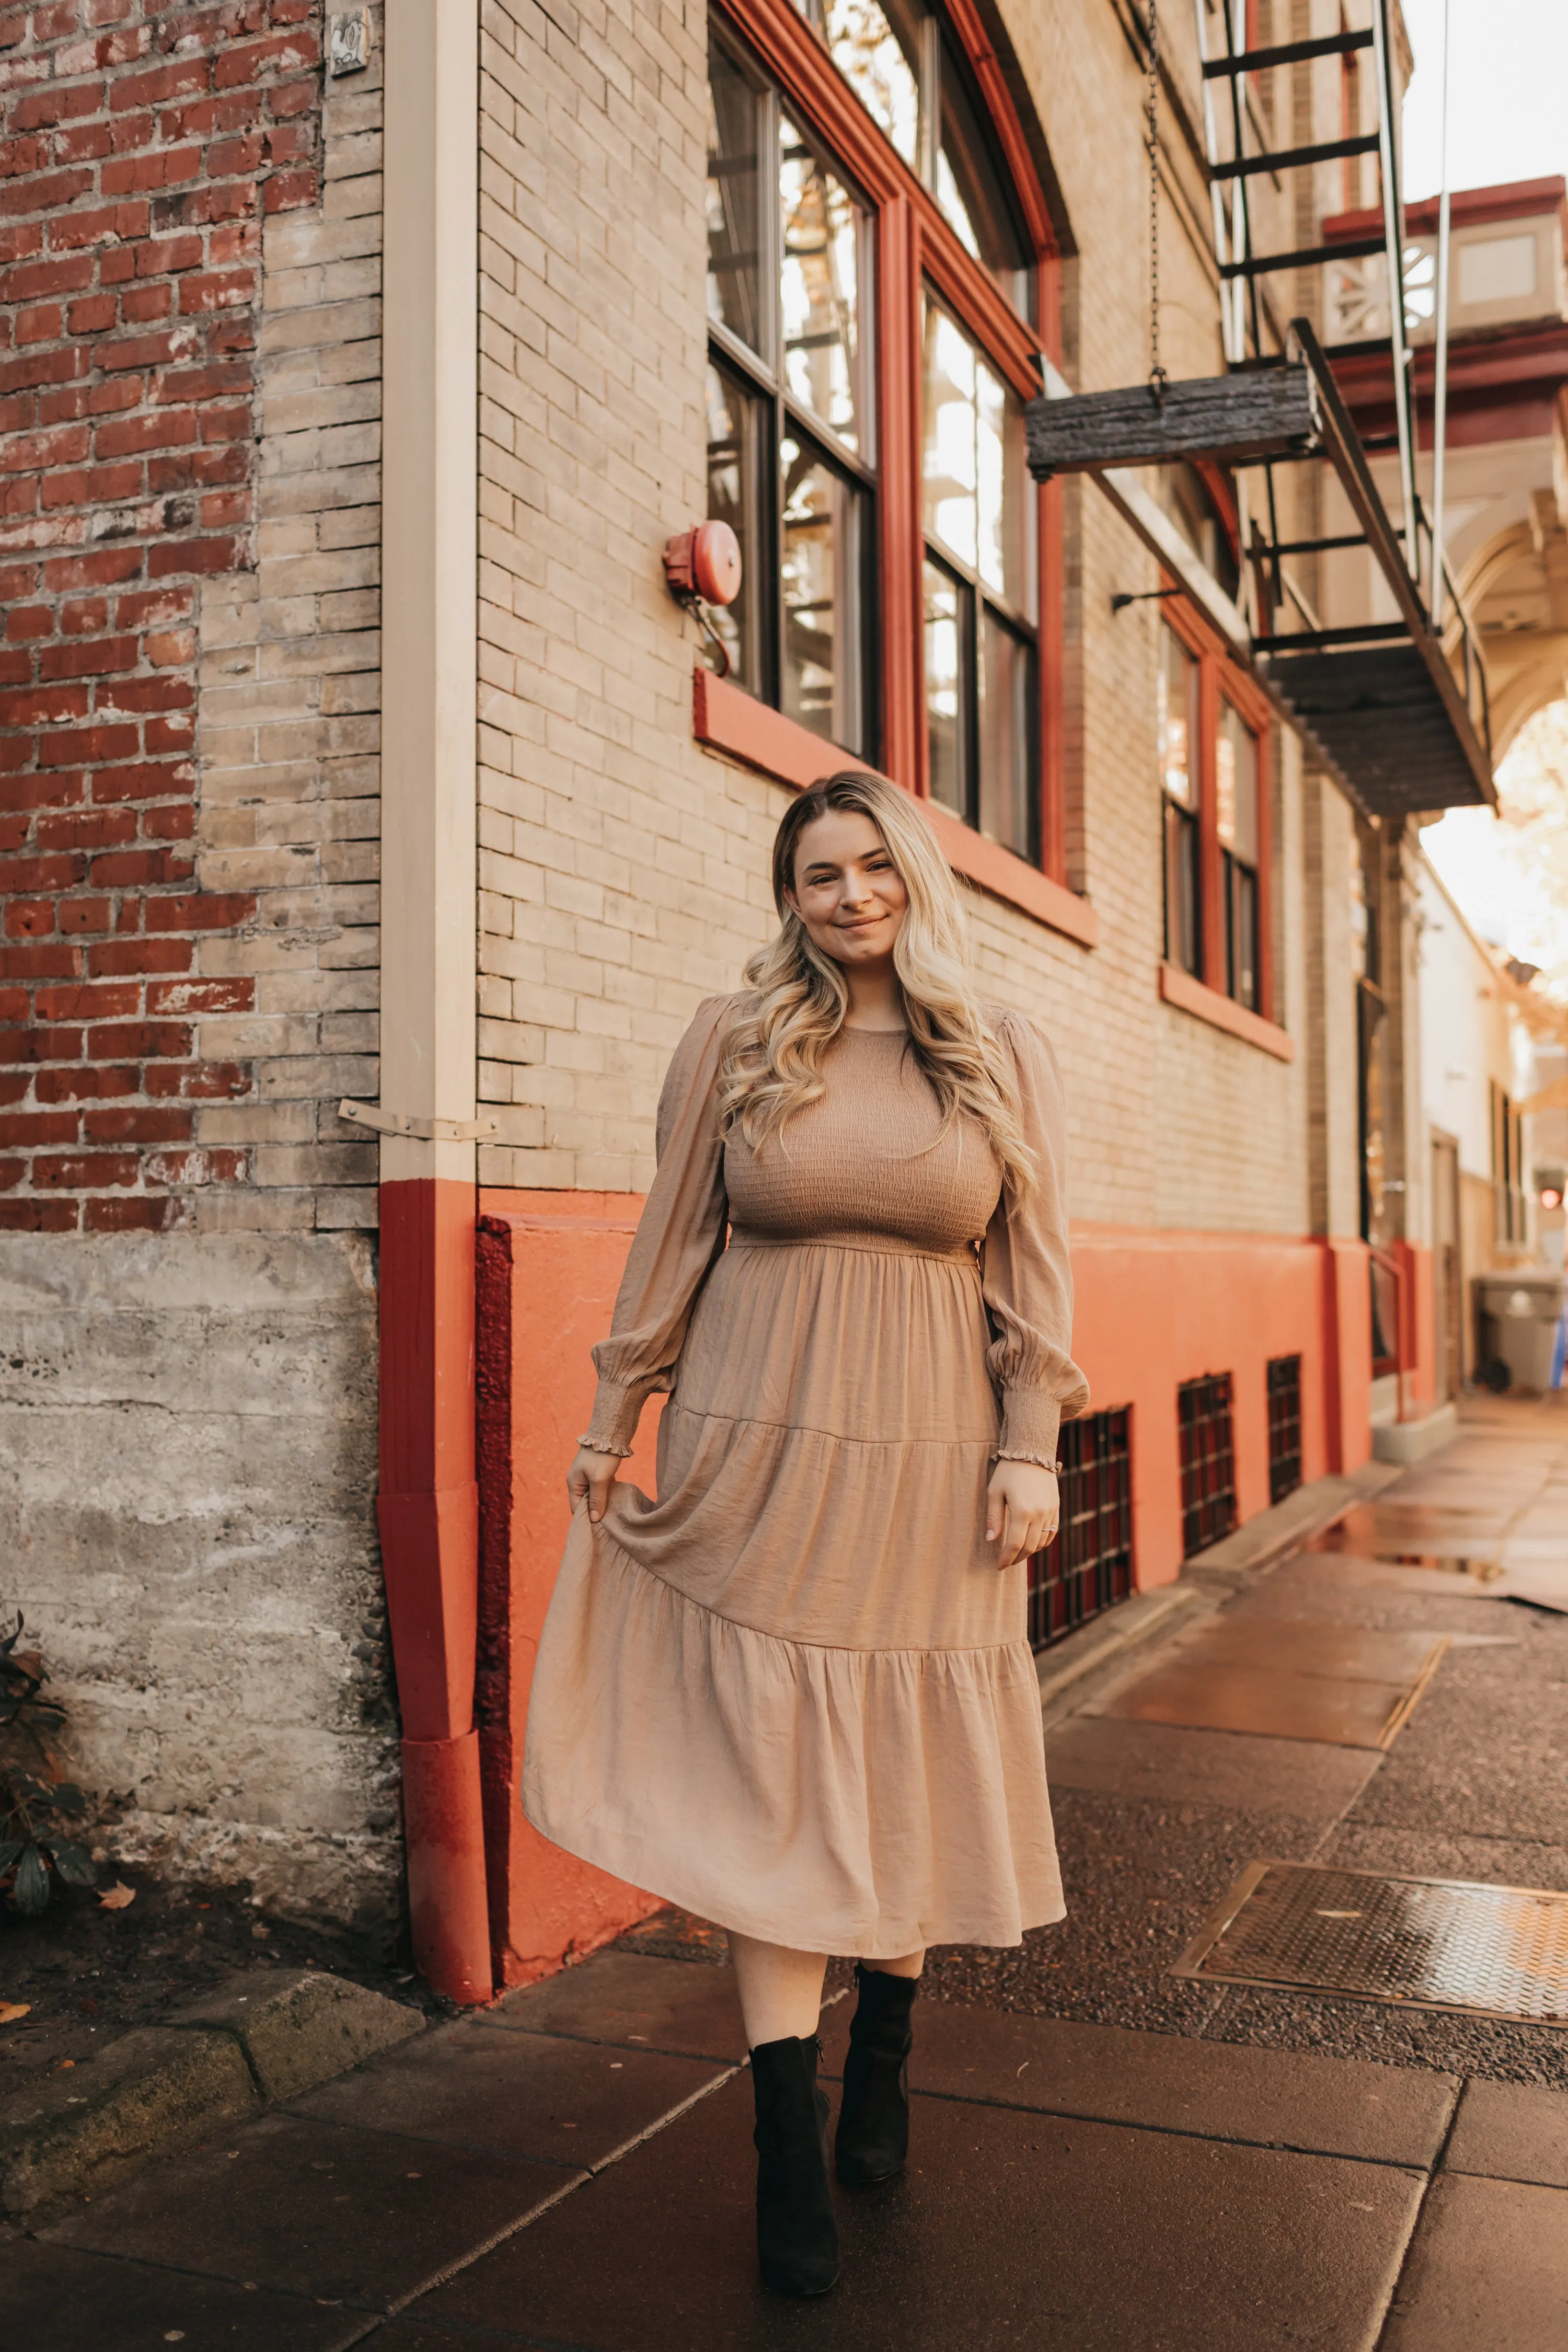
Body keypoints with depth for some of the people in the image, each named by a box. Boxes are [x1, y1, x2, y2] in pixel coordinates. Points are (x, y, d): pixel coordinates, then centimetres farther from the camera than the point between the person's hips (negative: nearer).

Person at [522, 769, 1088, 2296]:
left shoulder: (1006, 1062, 5)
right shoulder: (731, 1043, 3)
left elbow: (1032, 1273, 5)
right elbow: (669, 1245, 6)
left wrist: (1030, 1452, -2)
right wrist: (612, 1426, 7)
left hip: (928, 1455, 1)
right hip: (758, 1442, -1)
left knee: (906, 1765, 10)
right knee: (764, 1770, -1)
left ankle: (882, 2071, 32)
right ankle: (790, 2143, 8)